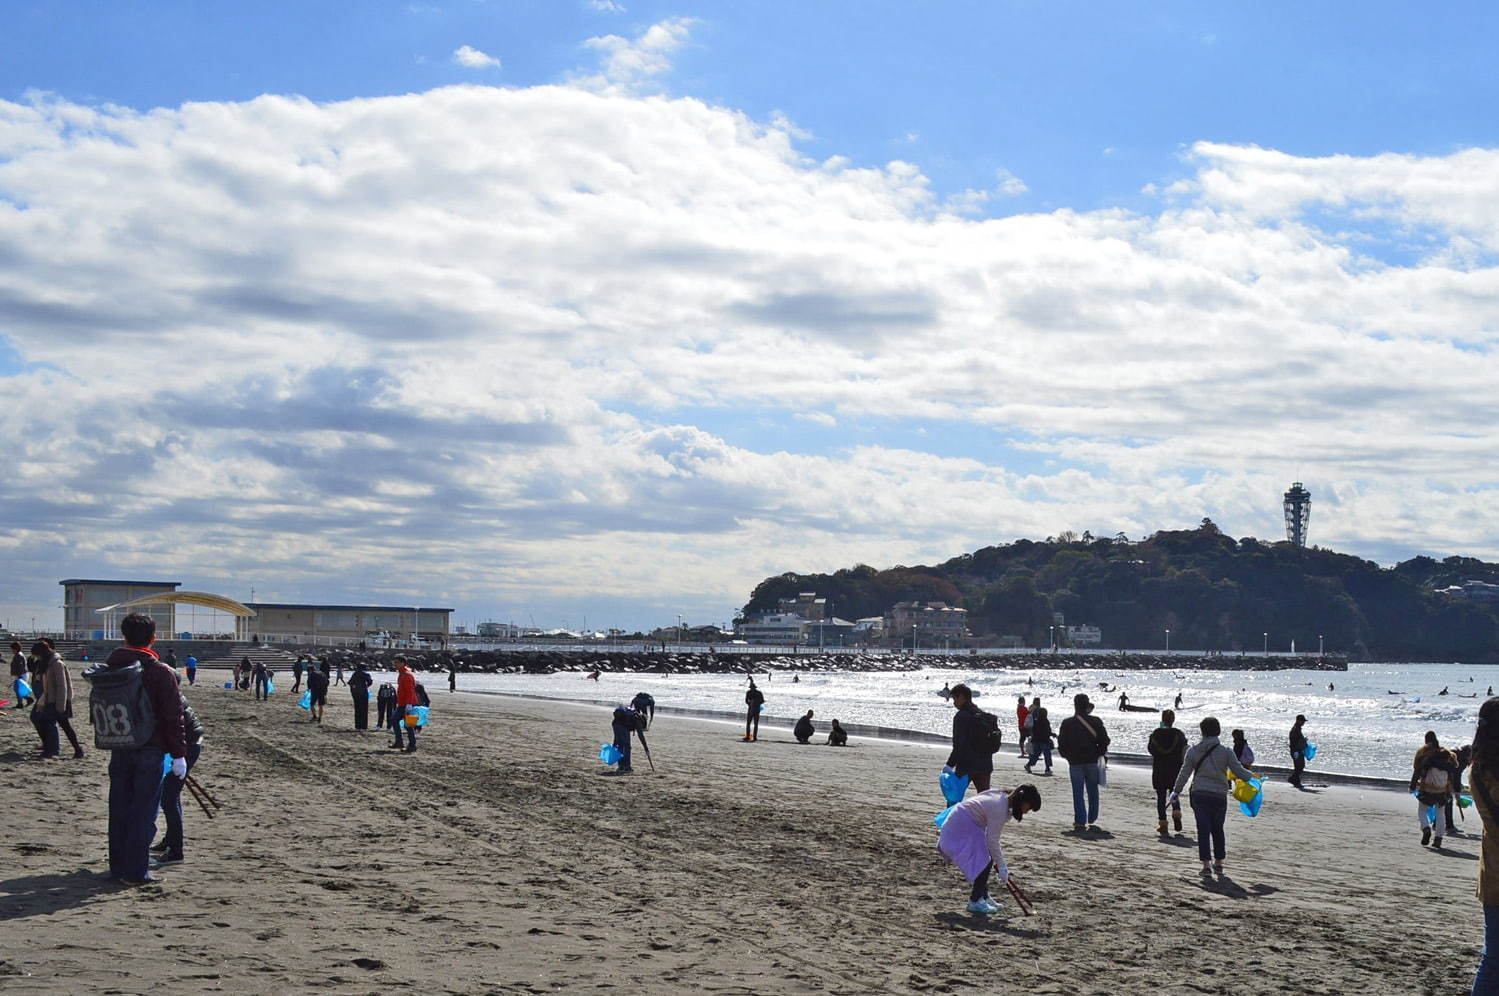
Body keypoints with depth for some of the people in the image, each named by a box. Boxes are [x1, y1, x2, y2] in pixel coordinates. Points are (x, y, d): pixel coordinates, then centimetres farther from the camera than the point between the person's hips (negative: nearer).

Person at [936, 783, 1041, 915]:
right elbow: (993, 840, -21)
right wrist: (1001, 866, -13)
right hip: (961, 828, -10)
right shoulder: (1000, 808, -26)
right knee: (985, 861, -10)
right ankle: (975, 901, -4)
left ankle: (983, 897, 19)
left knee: (985, 860, 11)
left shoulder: (1004, 799, 3)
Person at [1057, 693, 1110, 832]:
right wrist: (1099, 754, 15)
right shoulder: (1096, 721, -5)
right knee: (1093, 792, 13)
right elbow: (1104, 741, -2)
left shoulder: (1067, 723, -4)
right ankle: (1092, 820, 15)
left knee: (1078, 793, 4)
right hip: (1092, 761, 0)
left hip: (1075, 762, 0)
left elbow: (1061, 744, 0)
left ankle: (1080, 821, -1)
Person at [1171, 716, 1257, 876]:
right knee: (1217, 829, 15)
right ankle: (1218, 863, 23)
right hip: (1219, 795, 0)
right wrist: (1253, 778, 15)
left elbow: (1184, 773, 4)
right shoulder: (1225, 752, -4)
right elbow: (1238, 770, -4)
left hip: (1199, 795, 0)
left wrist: (1177, 791, 17)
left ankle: (1206, 865, -5)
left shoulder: (1193, 751, 0)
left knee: (1203, 829, 0)